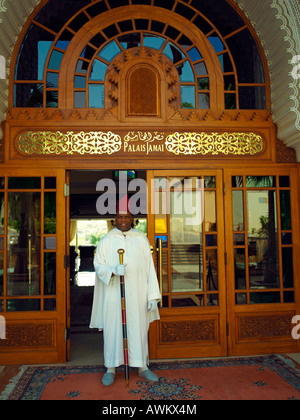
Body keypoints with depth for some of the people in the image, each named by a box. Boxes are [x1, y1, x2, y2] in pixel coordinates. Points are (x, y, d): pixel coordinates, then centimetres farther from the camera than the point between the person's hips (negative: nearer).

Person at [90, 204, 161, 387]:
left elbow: (149, 268, 3)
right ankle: (111, 369, 21)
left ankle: (142, 367, 24)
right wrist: (113, 270, -23)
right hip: (113, 294, -1)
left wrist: (153, 296, -1)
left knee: (139, 329, 8)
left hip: (136, 294, 1)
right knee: (112, 329, 5)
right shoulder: (106, 241, 3)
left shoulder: (142, 240, 5)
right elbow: (98, 265, -2)